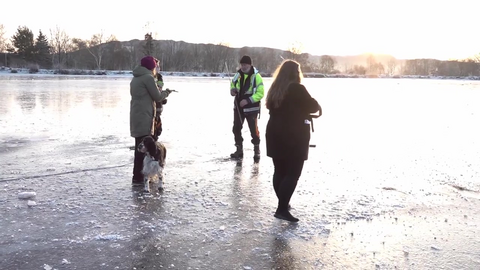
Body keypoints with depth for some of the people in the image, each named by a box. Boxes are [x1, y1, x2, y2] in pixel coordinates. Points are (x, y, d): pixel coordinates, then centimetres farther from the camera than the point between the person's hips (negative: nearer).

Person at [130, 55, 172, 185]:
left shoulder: (136, 78, 18)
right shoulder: (148, 77, -10)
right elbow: (157, 97, -7)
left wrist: (160, 91, 20)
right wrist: (166, 92, 11)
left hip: (137, 116, 10)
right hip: (144, 117, -10)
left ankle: (139, 175, 23)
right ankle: (138, 177, -6)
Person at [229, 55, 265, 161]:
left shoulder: (256, 76, -15)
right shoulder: (238, 74, 3)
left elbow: (260, 93, -16)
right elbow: (233, 83, 21)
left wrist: (248, 100, -25)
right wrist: (233, 90, -3)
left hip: (251, 108, -6)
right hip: (238, 106, 6)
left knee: (254, 129, -2)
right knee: (236, 128, 8)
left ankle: (256, 150, 14)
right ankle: (239, 150, 22)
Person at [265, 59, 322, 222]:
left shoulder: (274, 90, 9)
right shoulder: (297, 89, -13)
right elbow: (312, 106, -6)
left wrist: (306, 114, 23)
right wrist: (318, 108, 19)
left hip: (275, 134, 7)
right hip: (294, 136, -7)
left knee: (279, 171, 13)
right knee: (293, 173, -3)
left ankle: (283, 204, 24)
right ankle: (282, 209, -7)